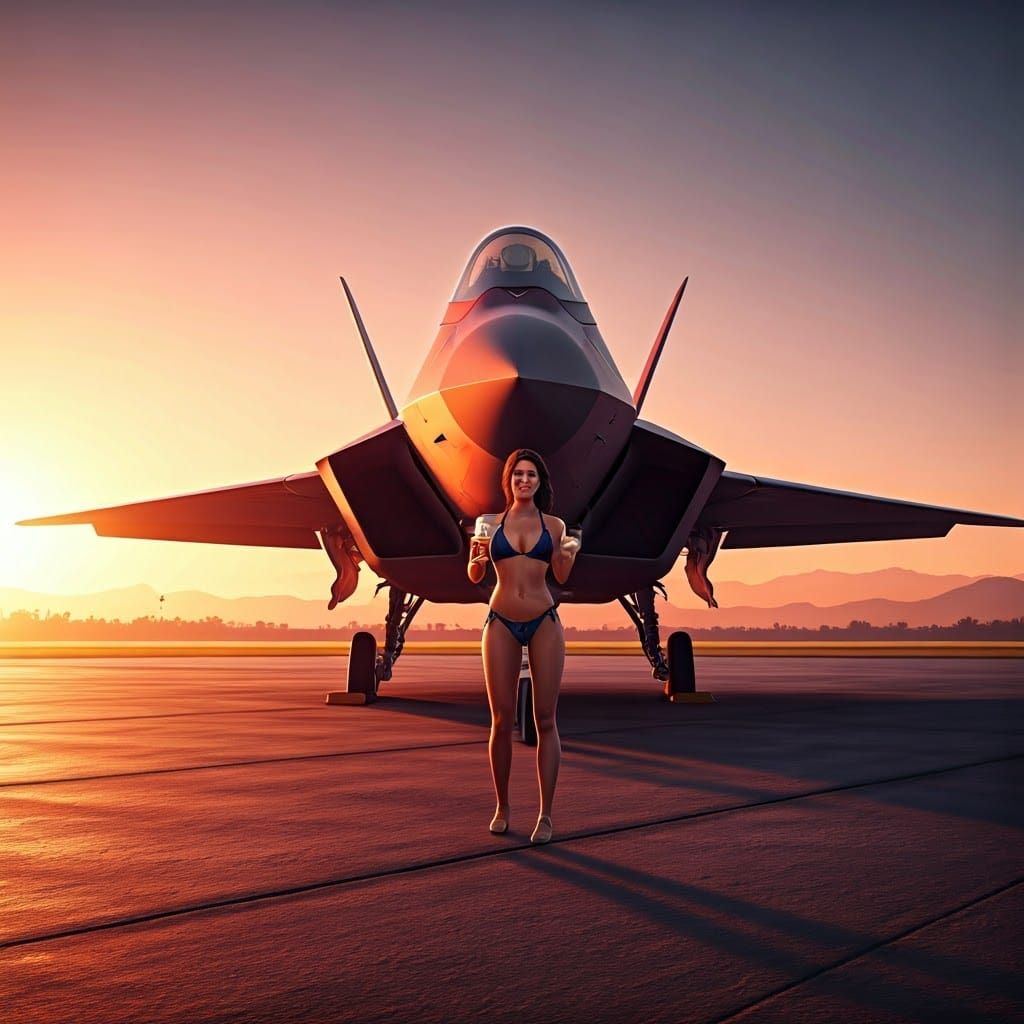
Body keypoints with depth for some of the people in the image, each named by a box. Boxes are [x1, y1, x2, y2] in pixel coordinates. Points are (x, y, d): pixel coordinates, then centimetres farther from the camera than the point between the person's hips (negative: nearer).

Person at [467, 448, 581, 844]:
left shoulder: (554, 525, 7)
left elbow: (561, 576, 14)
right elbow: (474, 576, 9)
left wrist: (570, 553, -5)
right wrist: (477, 557, -12)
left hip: (544, 622, 0)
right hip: (501, 623, 0)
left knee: (545, 720, -1)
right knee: (501, 721, 2)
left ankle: (545, 815, 5)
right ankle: (502, 807, 17)